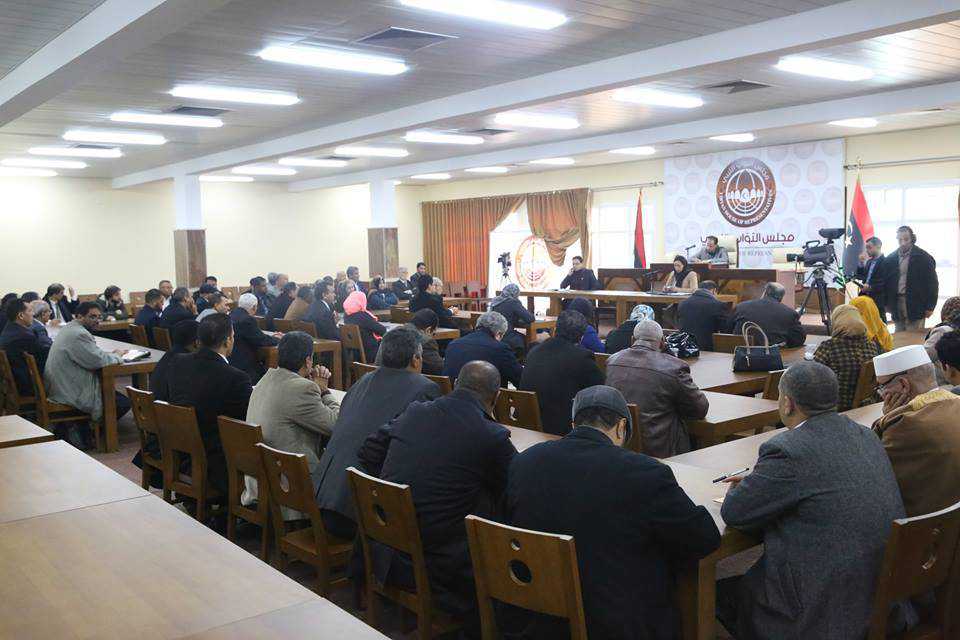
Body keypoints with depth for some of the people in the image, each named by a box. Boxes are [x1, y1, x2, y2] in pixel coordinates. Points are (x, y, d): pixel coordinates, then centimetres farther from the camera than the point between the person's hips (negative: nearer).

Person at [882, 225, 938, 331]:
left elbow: (932, 283, -2)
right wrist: (887, 303, 8)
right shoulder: (890, 259, 9)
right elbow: (885, 282, 14)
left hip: (915, 305, -4)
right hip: (897, 302, 4)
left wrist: (930, 307, -6)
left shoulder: (924, 258, -2)